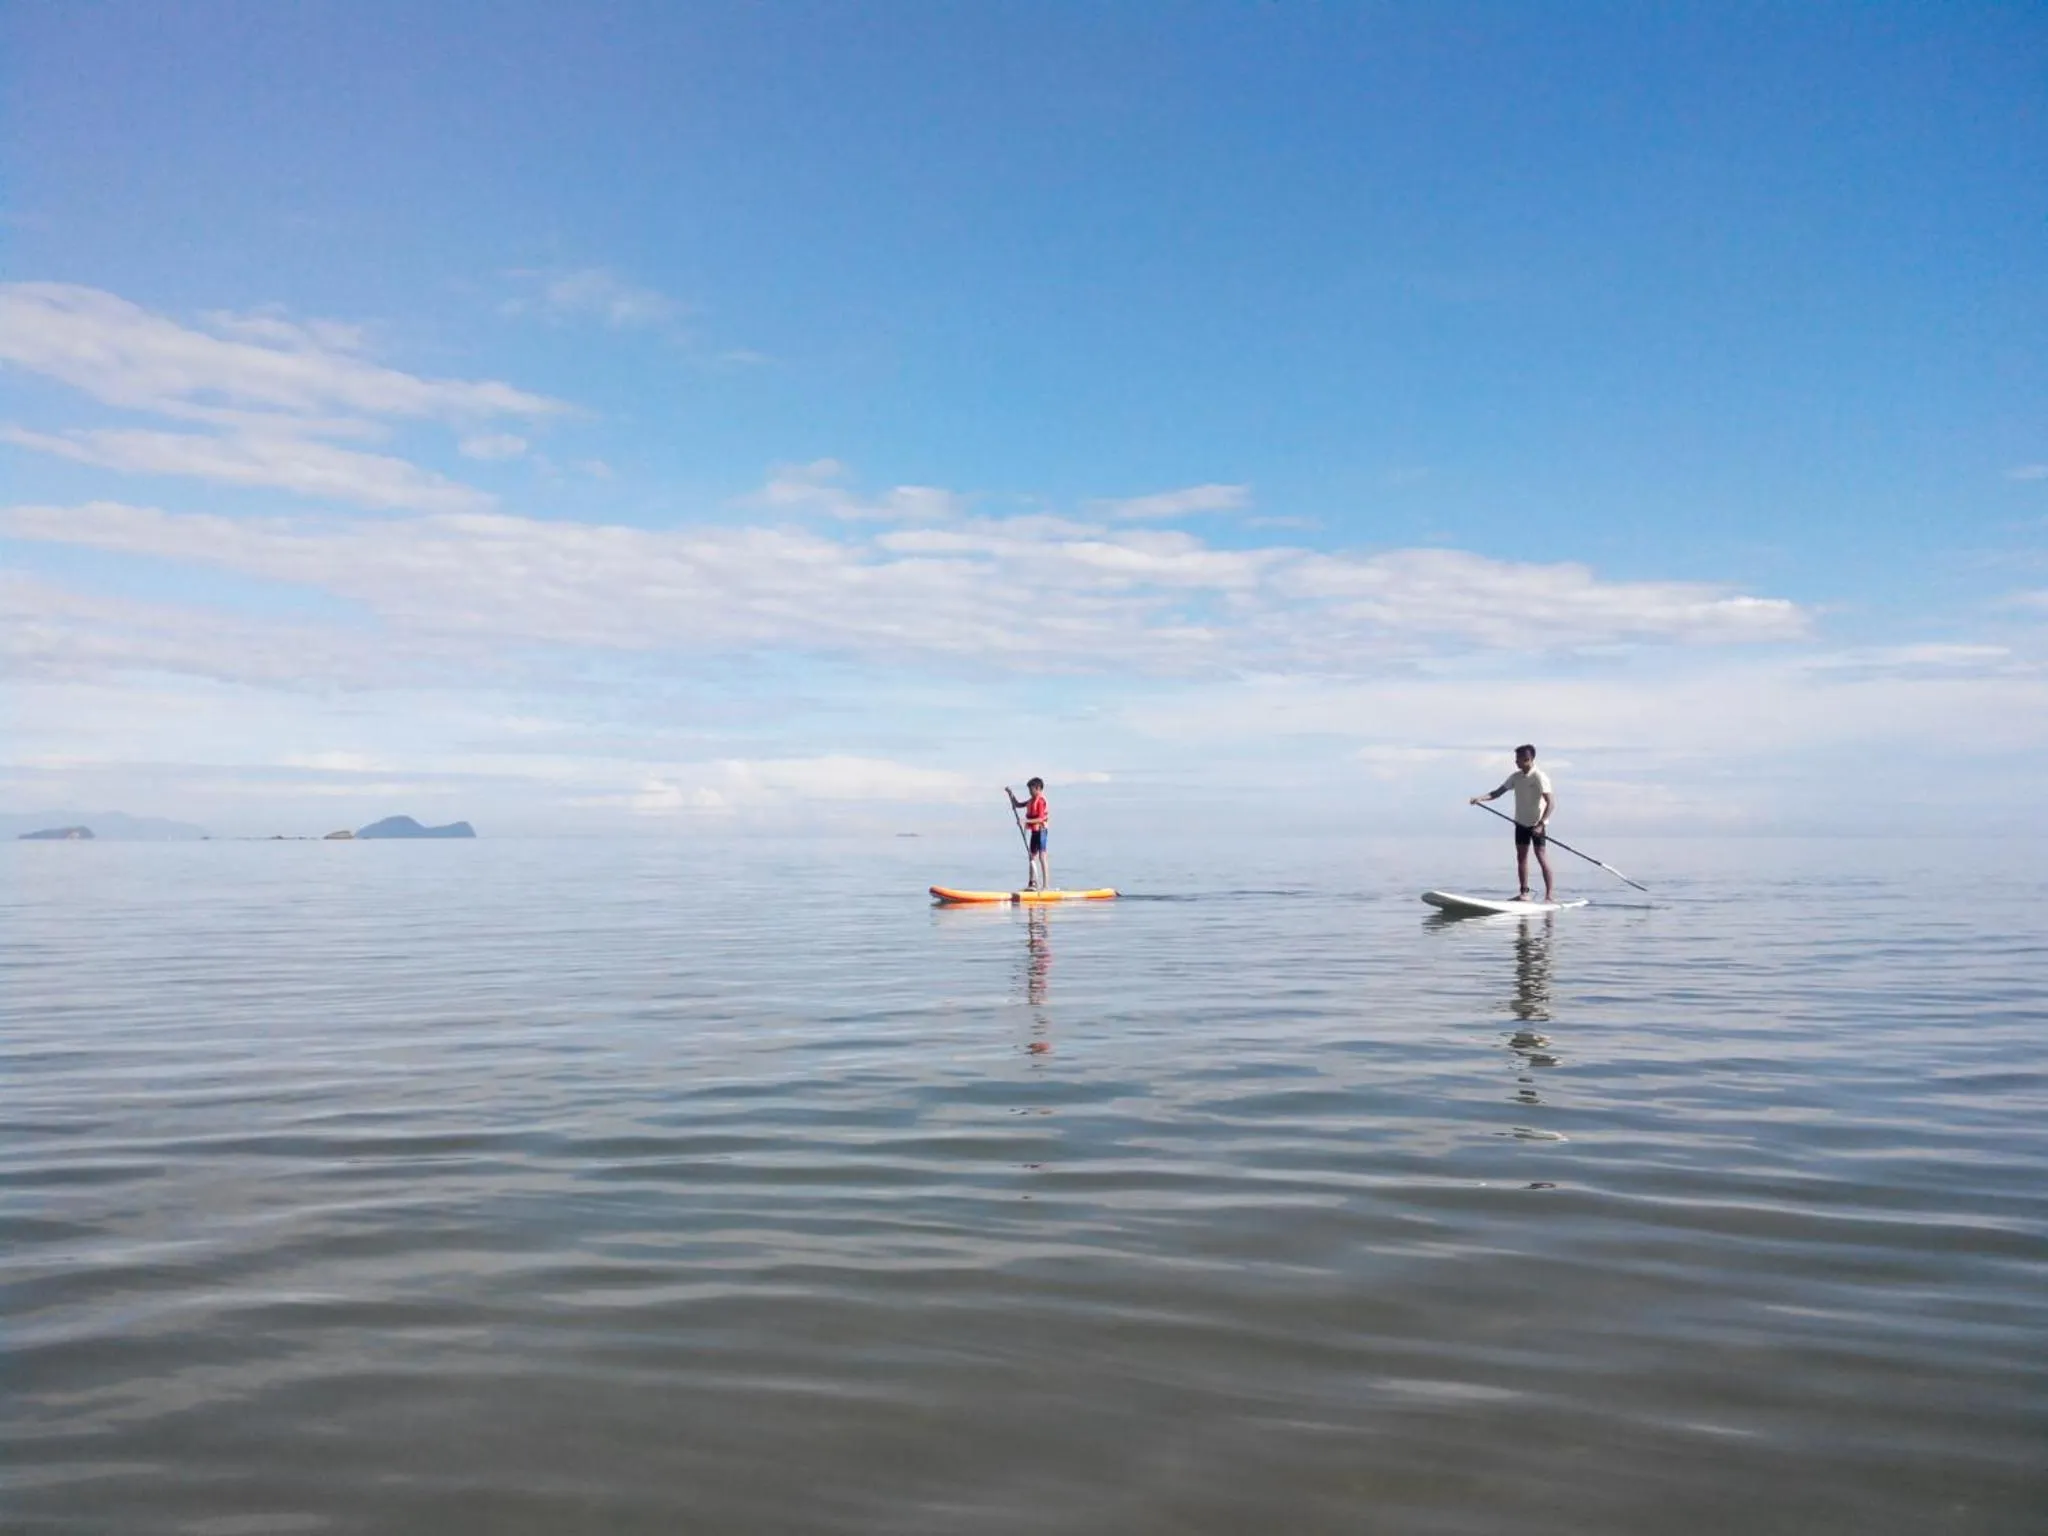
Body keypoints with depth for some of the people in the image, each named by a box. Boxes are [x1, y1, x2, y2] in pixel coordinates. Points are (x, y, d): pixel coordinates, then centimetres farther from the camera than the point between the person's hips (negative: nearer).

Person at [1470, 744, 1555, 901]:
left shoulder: (1539, 777, -18)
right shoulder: (1516, 776, 3)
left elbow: (1550, 801, -23)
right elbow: (1498, 792, 4)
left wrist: (1541, 824, -29)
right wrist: (1481, 798, -14)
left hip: (1537, 824, -7)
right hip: (1521, 823, 7)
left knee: (1541, 857, -8)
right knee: (1521, 857, 7)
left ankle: (1550, 894, -4)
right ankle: (1524, 893, 13)